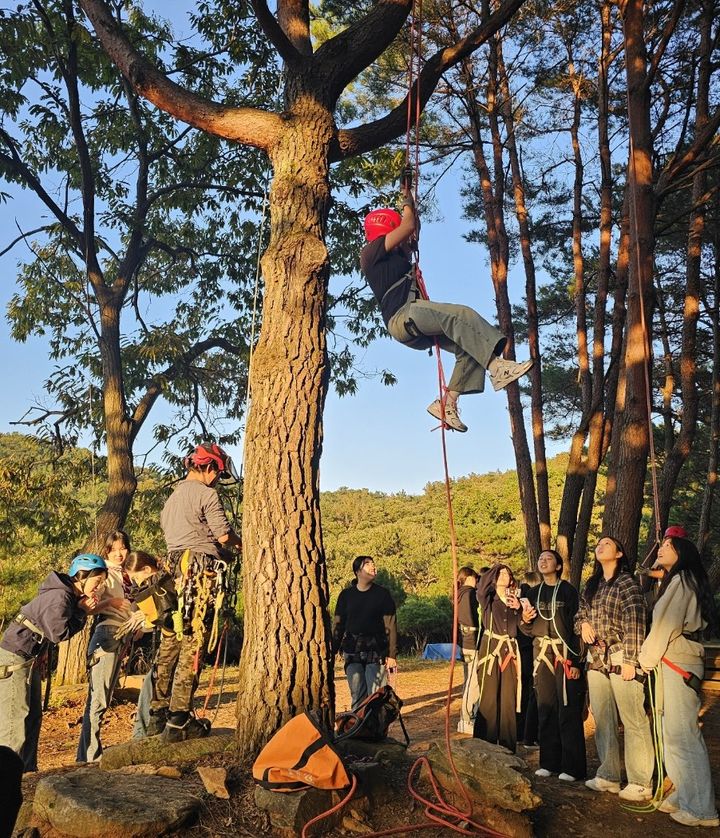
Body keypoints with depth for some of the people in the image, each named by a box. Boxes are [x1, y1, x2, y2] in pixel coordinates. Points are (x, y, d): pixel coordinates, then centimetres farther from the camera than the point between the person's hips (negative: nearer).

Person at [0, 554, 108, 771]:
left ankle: (27, 772, 20)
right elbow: (59, 633, -24)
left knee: (33, 716, 12)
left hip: (30, 659, 10)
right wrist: (82, 612, -16)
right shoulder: (59, 596, -24)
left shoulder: (71, 595, 5)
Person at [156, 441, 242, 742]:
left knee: (170, 641, 12)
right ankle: (179, 721, -4)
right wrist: (241, 542, 14)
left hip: (174, 572, 9)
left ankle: (158, 711, 19)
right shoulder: (206, 493, -5)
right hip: (200, 572, -8)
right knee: (193, 645, -6)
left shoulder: (172, 497, 22)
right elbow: (224, 535, -8)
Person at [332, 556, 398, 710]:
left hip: (376, 652, -2)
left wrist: (392, 655, -8)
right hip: (352, 651, 2)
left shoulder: (382, 593, 1)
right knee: (357, 696, 6)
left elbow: (390, 625, -2)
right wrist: (333, 651, 5)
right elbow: (338, 625, 10)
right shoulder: (346, 595, 6)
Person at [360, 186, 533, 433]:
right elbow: (408, 226, 1)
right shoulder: (371, 252, 6)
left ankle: (446, 403, -11)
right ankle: (498, 367, -40)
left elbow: (413, 232, 42)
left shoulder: (396, 256, 31)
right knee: (460, 315, -27)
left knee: (469, 345, -6)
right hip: (402, 317, -10)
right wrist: (406, 202, 19)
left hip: (416, 328, 10)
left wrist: (410, 200, 37)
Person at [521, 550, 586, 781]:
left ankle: (572, 767, 4)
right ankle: (549, 762, 16)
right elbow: (529, 630, 16)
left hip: (565, 654, -4)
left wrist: (576, 661, -13)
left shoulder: (568, 591, -1)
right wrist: (524, 620, -7)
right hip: (541, 655, 5)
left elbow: (576, 626, -7)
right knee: (545, 709, 7)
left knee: (568, 710, -4)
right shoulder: (534, 593, 13)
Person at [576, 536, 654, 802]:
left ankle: (640, 783, 4)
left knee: (633, 720, -4)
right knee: (602, 720, 11)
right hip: (596, 659, 7)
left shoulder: (627, 583, -6)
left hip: (620, 658, -7)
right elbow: (579, 614, 23)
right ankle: (608, 776, 20)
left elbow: (635, 623, -12)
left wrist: (630, 660, -17)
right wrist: (583, 623, -1)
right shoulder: (591, 586, 15)